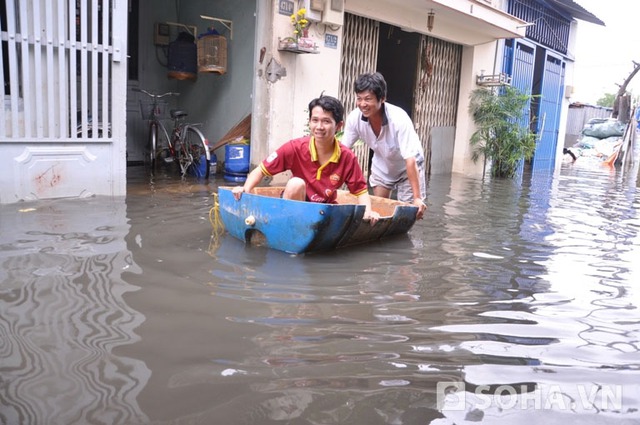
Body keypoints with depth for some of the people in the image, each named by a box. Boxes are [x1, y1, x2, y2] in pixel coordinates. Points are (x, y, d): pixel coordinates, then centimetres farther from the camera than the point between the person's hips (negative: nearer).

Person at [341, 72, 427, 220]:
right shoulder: (354, 118, -25)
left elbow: (410, 160, -37)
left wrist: (417, 198, -39)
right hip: (382, 166, 4)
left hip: (407, 166, -4)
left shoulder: (399, 119, -36)